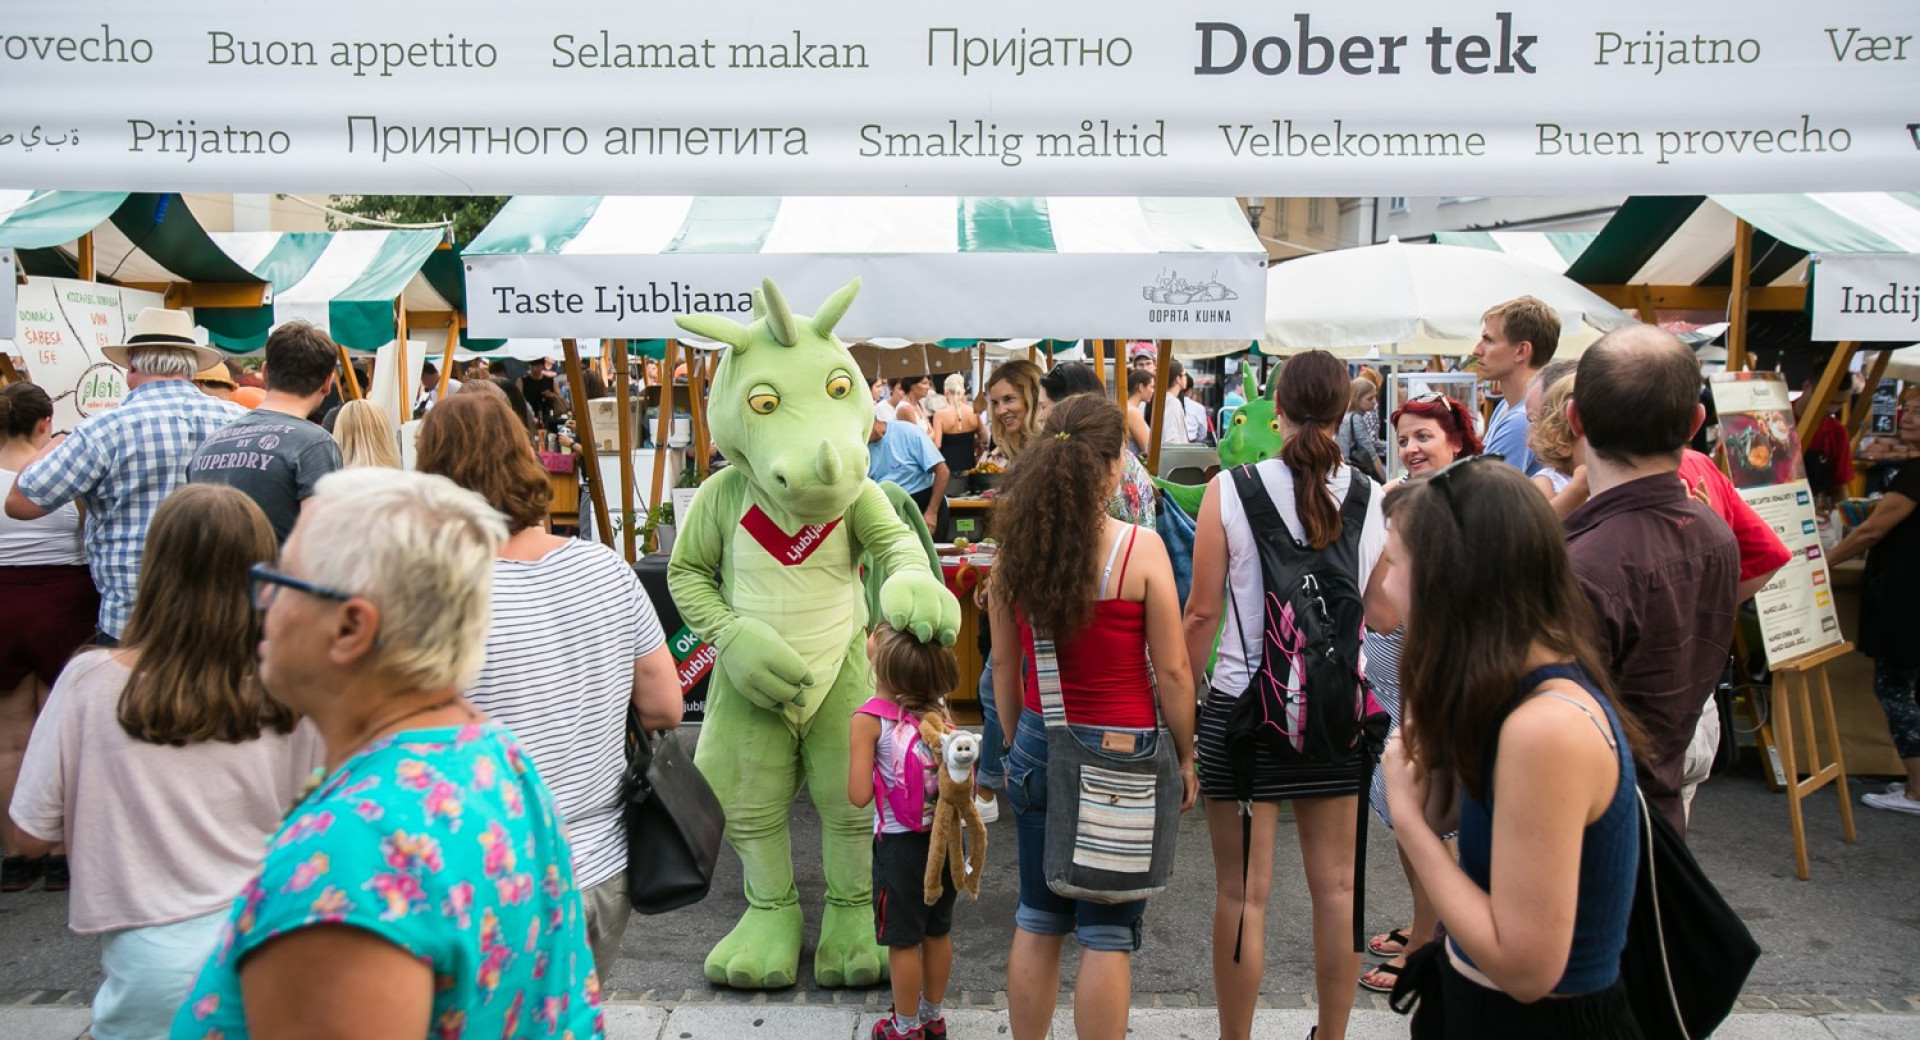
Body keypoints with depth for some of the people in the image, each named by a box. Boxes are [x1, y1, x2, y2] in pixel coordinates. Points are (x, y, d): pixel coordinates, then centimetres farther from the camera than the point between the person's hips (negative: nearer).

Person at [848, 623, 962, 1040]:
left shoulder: (868, 718, -17)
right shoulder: (938, 708, -1)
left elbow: (859, 795, -18)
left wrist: (856, 754, -3)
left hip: (900, 844, -6)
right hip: (944, 836, 6)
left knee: (903, 939, 10)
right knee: (938, 930, 19)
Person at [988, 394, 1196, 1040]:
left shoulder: (1016, 545, -3)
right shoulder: (1140, 548, -15)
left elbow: (1004, 663, 6)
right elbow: (1172, 671, -10)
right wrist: (1186, 756, 3)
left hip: (1038, 747, 4)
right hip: (1122, 752, -4)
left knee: (1037, 920, 17)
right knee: (1107, 932, 7)